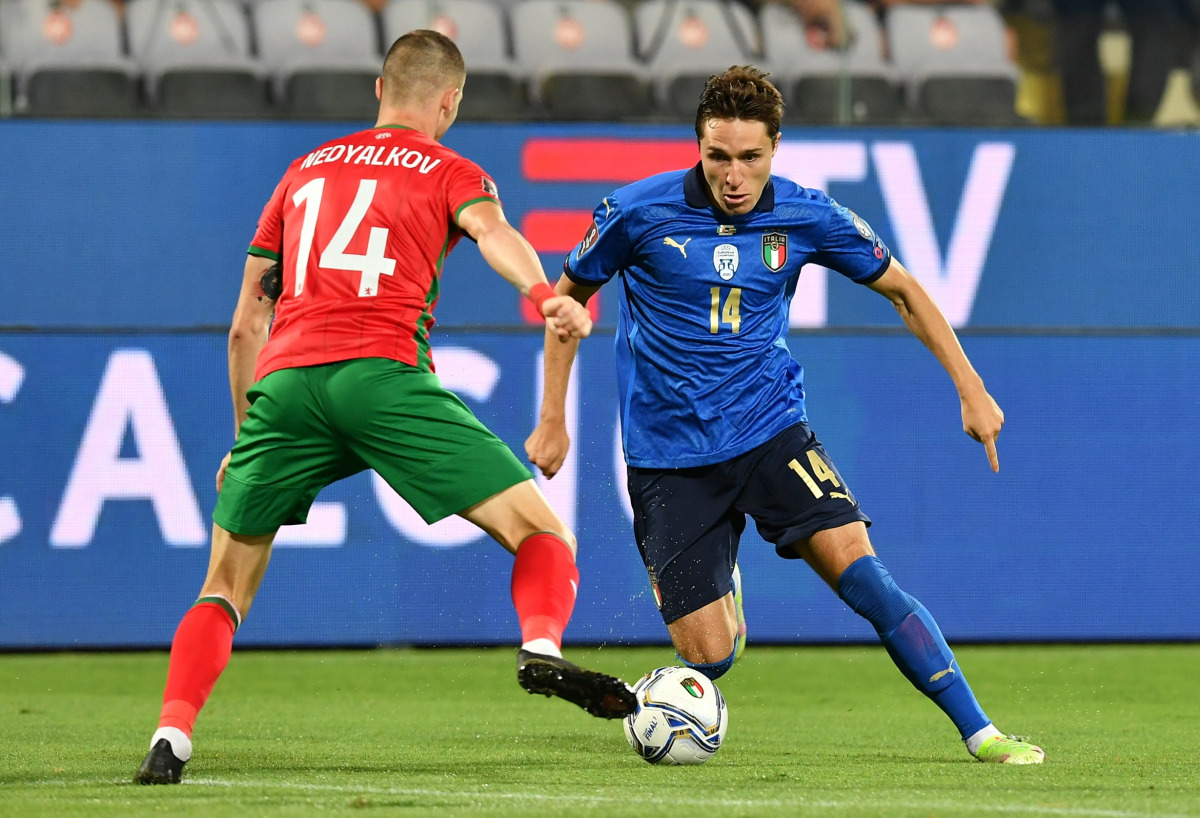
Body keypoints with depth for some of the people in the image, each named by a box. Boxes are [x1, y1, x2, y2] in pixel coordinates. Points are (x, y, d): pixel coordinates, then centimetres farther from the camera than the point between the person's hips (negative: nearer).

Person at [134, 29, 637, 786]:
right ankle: (542, 650, -28)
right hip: (384, 375, -4)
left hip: (282, 382, 4)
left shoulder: (305, 171, 29)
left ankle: (171, 736, -4)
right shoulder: (448, 172, 17)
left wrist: (245, 436, 38)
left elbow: (246, 326, 30)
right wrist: (543, 292, -28)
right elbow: (491, 230, -9)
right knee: (541, 531, 0)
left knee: (228, 584, 15)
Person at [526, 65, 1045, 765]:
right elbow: (570, 295, 7)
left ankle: (980, 733, -15)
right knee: (710, 657, -7)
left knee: (859, 569, -21)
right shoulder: (639, 212, -11)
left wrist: (972, 390, 6)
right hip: (669, 455, -1)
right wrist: (553, 420, 6)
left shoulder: (806, 216, -5)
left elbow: (901, 289, 10)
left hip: (771, 429, 1)